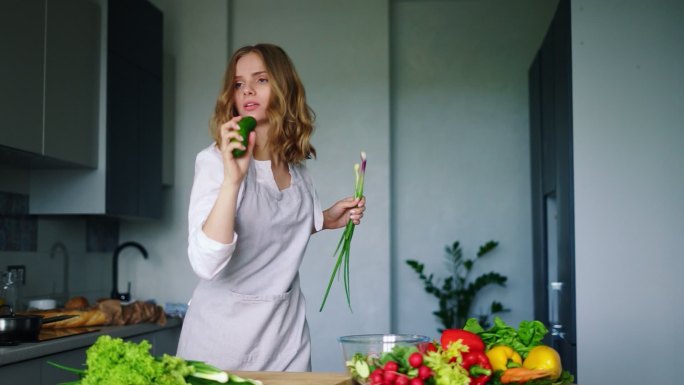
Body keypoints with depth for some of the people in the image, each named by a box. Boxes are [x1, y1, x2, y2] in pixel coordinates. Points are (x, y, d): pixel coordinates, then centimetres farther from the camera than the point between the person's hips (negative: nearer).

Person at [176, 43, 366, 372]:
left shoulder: (296, 162, 1)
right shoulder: (215, 160, -16)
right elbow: (206, 265, -28)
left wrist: (326, 219, 5)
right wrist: (232, 178, -35)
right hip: (224, 331, -5)